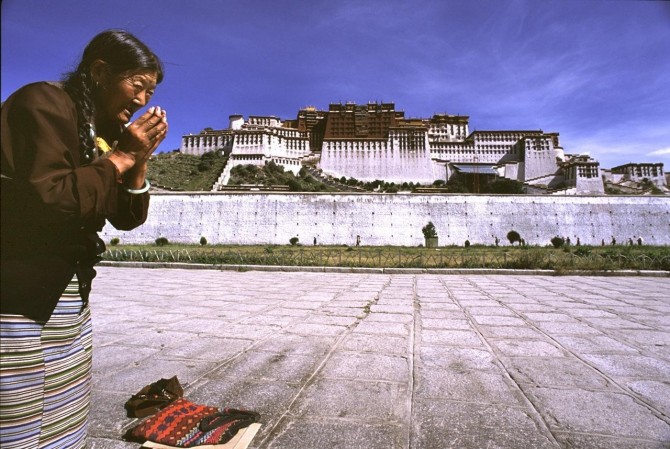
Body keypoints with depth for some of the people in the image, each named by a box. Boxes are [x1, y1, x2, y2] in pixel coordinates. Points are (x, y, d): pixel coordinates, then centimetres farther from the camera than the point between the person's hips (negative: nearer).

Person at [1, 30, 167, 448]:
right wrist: (119, 158, -14)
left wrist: (139, 160, -3)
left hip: (69, 296, 8)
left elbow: (127, 219, 9)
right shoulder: (42, 103, -10)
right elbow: (47, 199, -24)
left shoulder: (106, 130, 12)